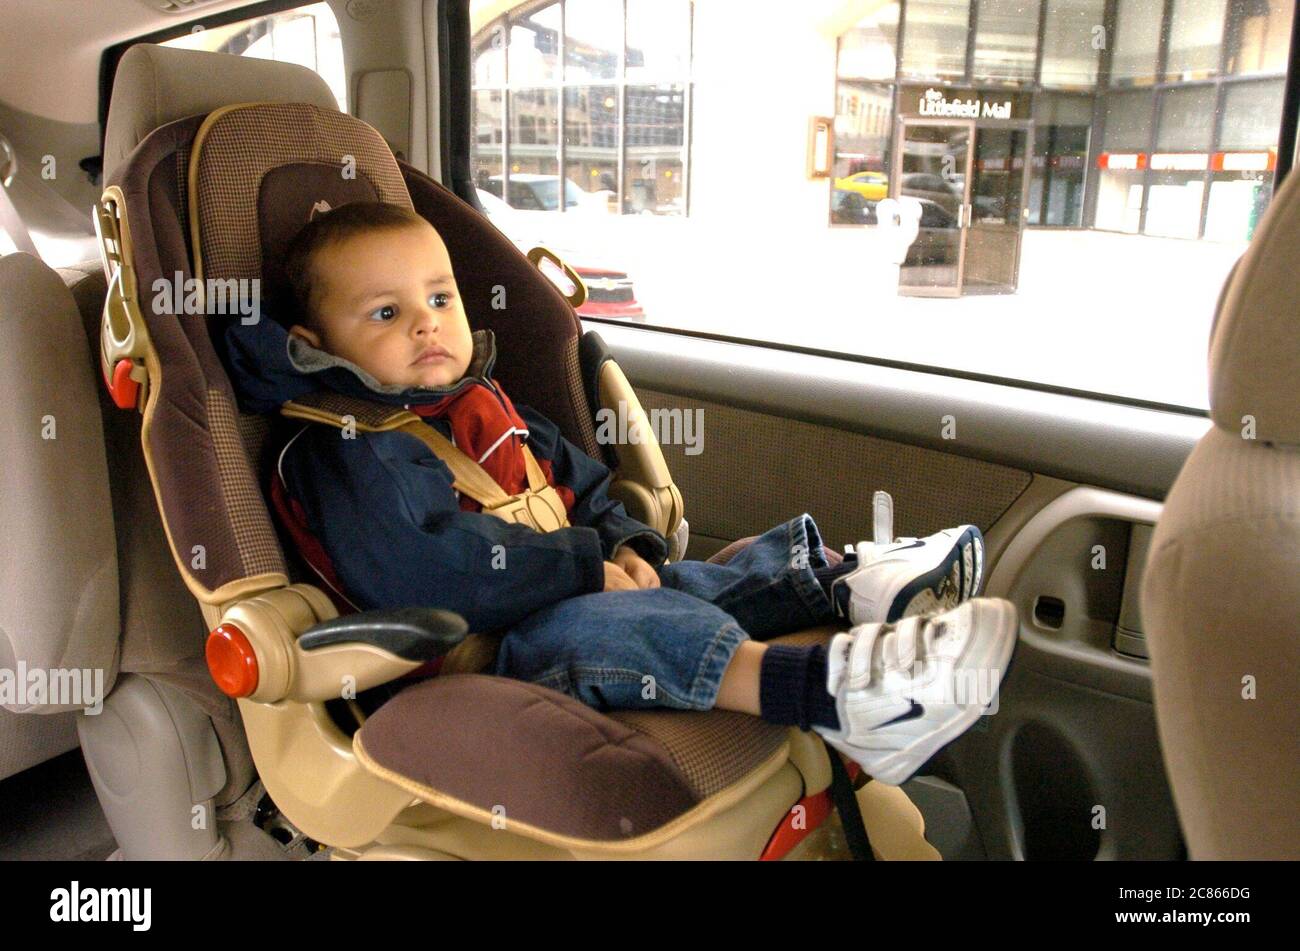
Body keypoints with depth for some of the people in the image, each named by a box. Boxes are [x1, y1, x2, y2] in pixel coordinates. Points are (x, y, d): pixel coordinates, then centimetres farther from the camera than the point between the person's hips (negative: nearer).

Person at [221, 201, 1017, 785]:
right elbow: (425, 571, -26)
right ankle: (829, 689, -48)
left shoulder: (484, 407, 19)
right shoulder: (350, 451, -10)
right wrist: (585, 567, -21)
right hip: (478, 656, -10)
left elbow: (580, 485, 27)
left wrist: (628, 546, 4)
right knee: (580, 626, -34)